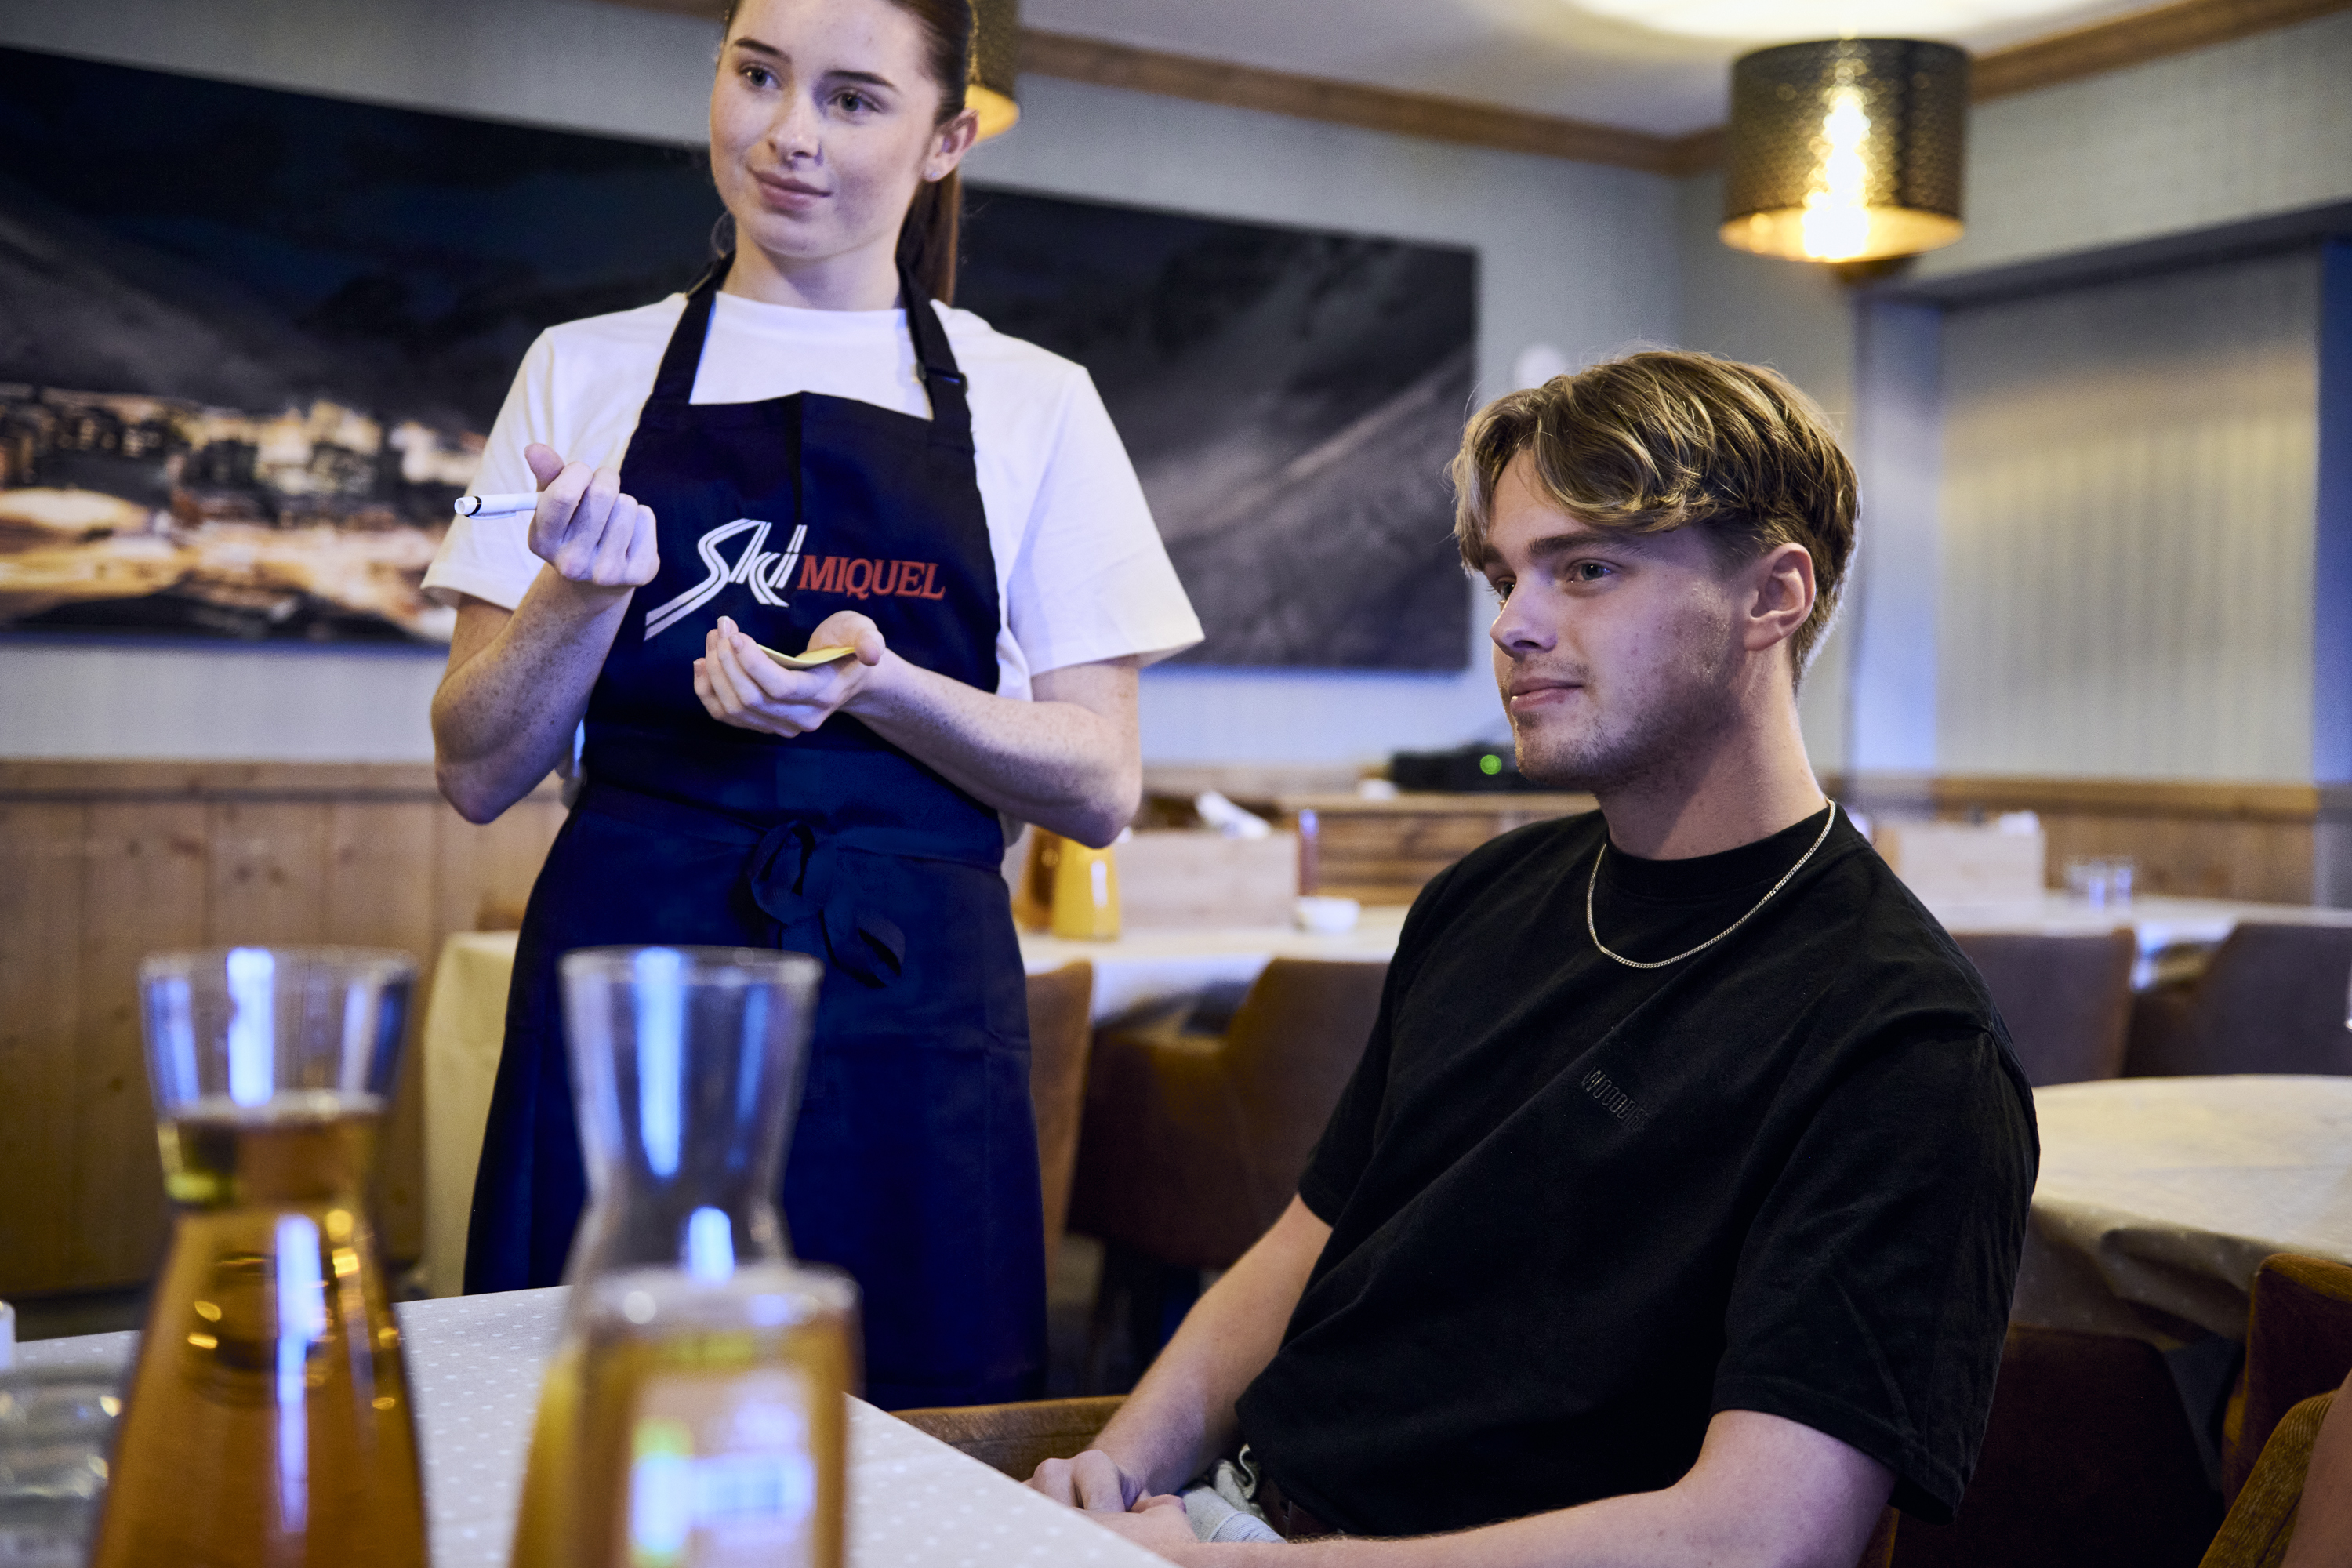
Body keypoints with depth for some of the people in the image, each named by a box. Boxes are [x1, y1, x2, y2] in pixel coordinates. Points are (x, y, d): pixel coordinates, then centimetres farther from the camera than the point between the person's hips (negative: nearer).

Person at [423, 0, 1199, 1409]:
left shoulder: (1035, 405, 6)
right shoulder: (587, 373, 8)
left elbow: (1101, 789, 3)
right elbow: (479, 772, 7)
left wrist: (874, 687, -13)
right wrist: (585, 589, -12)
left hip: (910, 1026, 0)